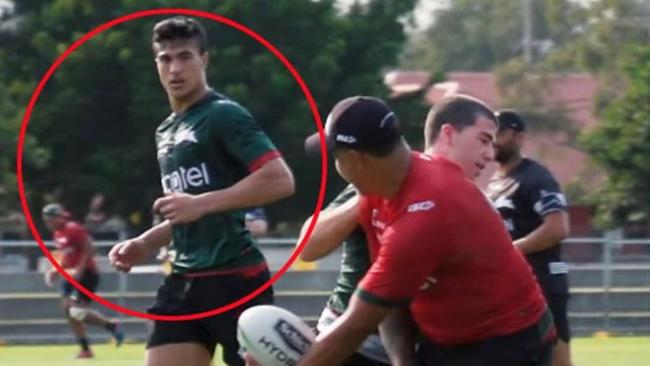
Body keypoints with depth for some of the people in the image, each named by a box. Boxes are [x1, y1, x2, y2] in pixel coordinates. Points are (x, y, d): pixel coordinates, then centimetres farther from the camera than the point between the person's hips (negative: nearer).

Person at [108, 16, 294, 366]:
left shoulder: (223, 115, -8)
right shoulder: (166, 131, 19)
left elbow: (280, 179, -20)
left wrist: (201, 203, -22)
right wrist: (145, 244, 14)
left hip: (234, 278, -8)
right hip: (184, 281, 8)